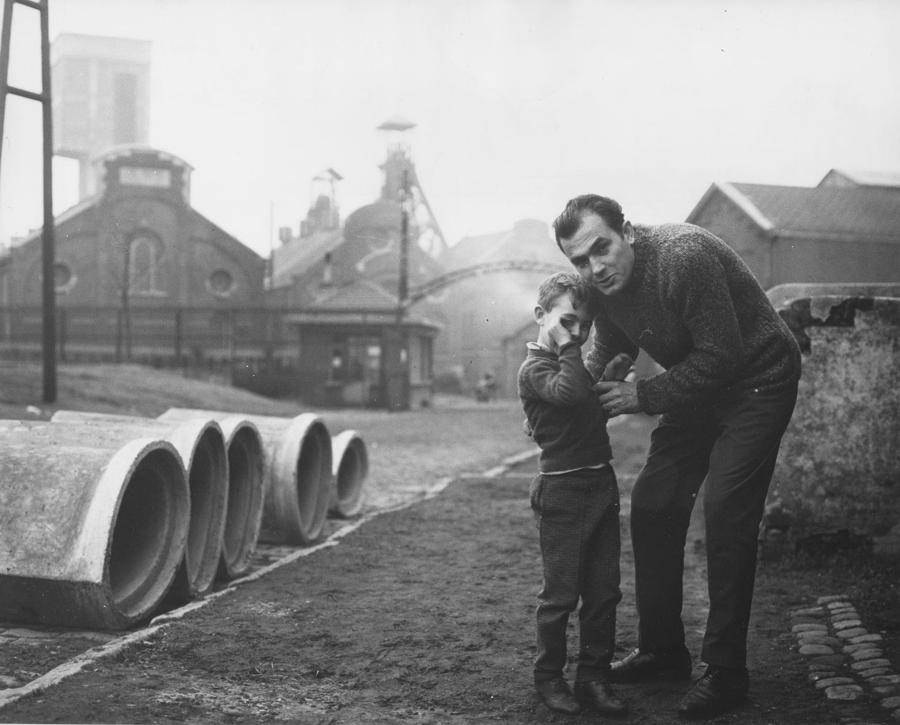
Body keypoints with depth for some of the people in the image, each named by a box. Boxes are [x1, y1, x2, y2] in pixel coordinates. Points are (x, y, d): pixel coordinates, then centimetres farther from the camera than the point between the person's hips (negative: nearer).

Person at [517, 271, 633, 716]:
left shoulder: (575, 365, 15)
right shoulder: (535, 368, -10)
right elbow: (571, 393, -29)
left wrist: (611, 380, 11)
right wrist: (567, 347, -18)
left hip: (602, 485, 8)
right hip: (562, 491, -8)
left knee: (604, 590, 9)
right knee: (561, 594, 1)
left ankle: (593, 675, 18)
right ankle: (548, 677, 15)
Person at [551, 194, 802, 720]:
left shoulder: (685, 258, -31)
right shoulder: (604, 282, -6)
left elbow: (720, 357, -28)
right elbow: (609, 348, 12)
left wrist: (644, 396, -22)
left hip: (756, 378, -8)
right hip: (697, 386, 8)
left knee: (726, 513, -15)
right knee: (653, 503, 4)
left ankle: (726, 673, -5)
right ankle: (663, 650, 17)